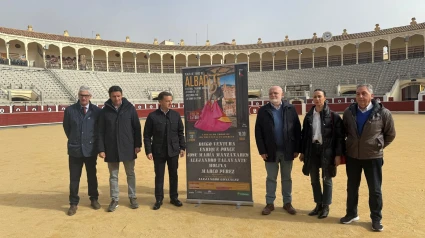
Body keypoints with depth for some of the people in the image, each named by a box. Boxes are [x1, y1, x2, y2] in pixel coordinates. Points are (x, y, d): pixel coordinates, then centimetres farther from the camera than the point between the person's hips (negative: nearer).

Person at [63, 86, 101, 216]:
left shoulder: (97, 111, -5)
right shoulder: (70, 110, -2)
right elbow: (66, 128, 9)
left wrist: (93, 141, 5)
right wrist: (74, 140, 13)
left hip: (91, 149, 0)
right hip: (75, 149, 0)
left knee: (92, 176, 13)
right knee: (74, 178, 6)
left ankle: (94, 199, 29)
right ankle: (74, 203, 20)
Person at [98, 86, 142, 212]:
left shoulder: (129, 108, -3)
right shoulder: (105, 111, -1)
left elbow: (137, 127, 0)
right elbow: (101, 131, 0)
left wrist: (138, 144, -4)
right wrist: (101, 149, -5)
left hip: (128, 148, 0)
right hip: (111, 149, 1)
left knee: (130, 174, 11)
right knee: (113, 176, 11)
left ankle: (132, 197, 25)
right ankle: (114, 199, 23)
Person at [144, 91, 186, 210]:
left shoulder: (176, 115, 1)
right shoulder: (152, 116, -7)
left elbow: (180, 132, 7)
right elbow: (147, 135, -4)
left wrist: (182, 147, 3)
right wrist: (148, 151, -9)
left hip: (173, 151, 2)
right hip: (158, 152, -2)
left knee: (174, 175, 12)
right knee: (159, 176, 8)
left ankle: (174, 197, 26)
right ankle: (159, 199, 22)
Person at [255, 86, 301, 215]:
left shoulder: (290, 109, 0)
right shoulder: (263, 110, -1)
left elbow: (297, 129, 0)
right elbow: (258, 132, -3)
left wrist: (297, 149, -4)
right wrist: (262, 150, -8)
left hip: (287, 150, 1)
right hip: (271, 151, 0)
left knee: (286, 178, 13)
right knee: (271, 178, 10)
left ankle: (287, 202, 26)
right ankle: (270, 203, 22)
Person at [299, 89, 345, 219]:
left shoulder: (333, 116, -7)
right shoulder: (308, 116, 6)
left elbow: (340, 136, -8)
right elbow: (304, 134, 10)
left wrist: (338, 154, -12)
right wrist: (302, 151, 8)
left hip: (327, 151, -4)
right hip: (312, 149, 4)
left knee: (327, 180, 8)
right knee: (314, 179, 13)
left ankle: (326, 207, 22)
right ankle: (318, 204, 28)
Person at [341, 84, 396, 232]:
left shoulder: (383, 113, -11)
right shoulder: (349, 112, -3)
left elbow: (390, 134, 3)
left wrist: (378, 147, 4)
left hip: (373, 157, -2)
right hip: (352, 156, 3)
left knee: (375, 190, 8)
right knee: (352, 187, 14)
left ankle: (376, 219, 25)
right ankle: (352, 214, 30)